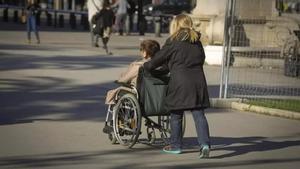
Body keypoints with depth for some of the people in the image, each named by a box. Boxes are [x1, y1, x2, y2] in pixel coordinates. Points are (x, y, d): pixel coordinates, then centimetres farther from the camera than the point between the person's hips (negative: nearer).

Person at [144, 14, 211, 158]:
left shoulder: (173, 41, -2)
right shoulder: (197, 42, 13)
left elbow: (159, 57, 4)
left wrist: (146, 66, 19)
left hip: (180, 83, -4)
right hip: (198, 81, 4)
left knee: (176, 115, 10)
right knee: (199, 115, 2)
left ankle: (175, 145, 19)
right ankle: (205, 144, -13)